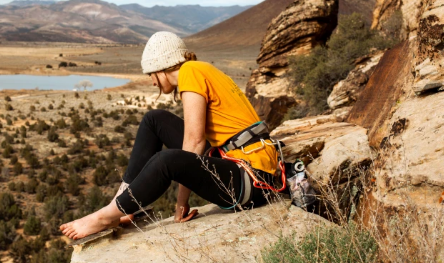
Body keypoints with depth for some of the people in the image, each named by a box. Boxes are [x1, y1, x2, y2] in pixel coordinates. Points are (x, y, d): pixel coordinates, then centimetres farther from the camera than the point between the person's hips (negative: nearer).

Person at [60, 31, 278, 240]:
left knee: (167, 160, -33)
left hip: (251, 180, -9)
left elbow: (194, 139, -17)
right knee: (154, 120, 8)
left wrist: (181, 202, -11)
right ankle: (122, 202, 4)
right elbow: (200, 141, 9)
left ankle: (107, 216, -10)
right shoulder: (204, 72, 16)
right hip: (234, 161, 9)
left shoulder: (191, 71, -10)